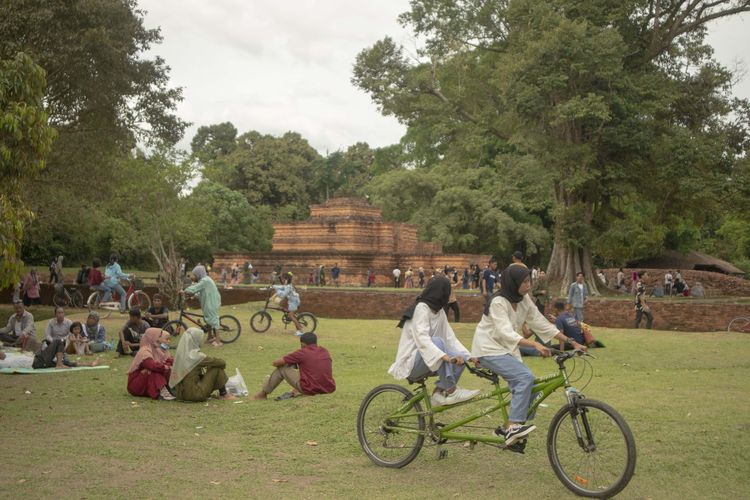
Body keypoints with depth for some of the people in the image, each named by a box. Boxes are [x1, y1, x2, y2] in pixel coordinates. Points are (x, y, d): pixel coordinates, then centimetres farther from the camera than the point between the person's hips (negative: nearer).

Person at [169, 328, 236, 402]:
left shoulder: (181, 353, 2)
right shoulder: (195, 356, -18)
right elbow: (222, 363, -11)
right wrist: (223, 363, 10)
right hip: (193, 394, -8)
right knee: (217, 368, -1)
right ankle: (223, 394, 12)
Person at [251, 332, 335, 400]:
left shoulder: (302, 353, -4)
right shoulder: (325, 352, 11)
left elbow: (274, 363, 2)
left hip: (310, 390, -5)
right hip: (329, 390, 5)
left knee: (282, 369, 11)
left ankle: (263, 394, 25)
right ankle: (297, 392, 35)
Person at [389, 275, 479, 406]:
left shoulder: (439, 311, 8)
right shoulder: (421, 308, -19)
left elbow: (450, 338, 5)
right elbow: (422, 340, -32)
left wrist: (469, 357, -8)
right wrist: (446, 357, -45)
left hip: (424, 361, 8)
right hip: (410, 363, -8)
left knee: (461, 358, -10)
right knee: (438, 342, -32)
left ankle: (440, 393, -2)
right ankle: (450, 390, -25)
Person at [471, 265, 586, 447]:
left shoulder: (524, 300, 2)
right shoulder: (498, 302, -20)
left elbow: (541, 324, 2)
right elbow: (506, 333, -31)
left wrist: (572, 342, -4)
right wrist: (536, 345, -44)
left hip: (507, 350, 8)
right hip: (489, 349, -8)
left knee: (529, 389, -5)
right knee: (525, 377, -26)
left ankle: (507, 430, 10)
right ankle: (513, 427, -24)